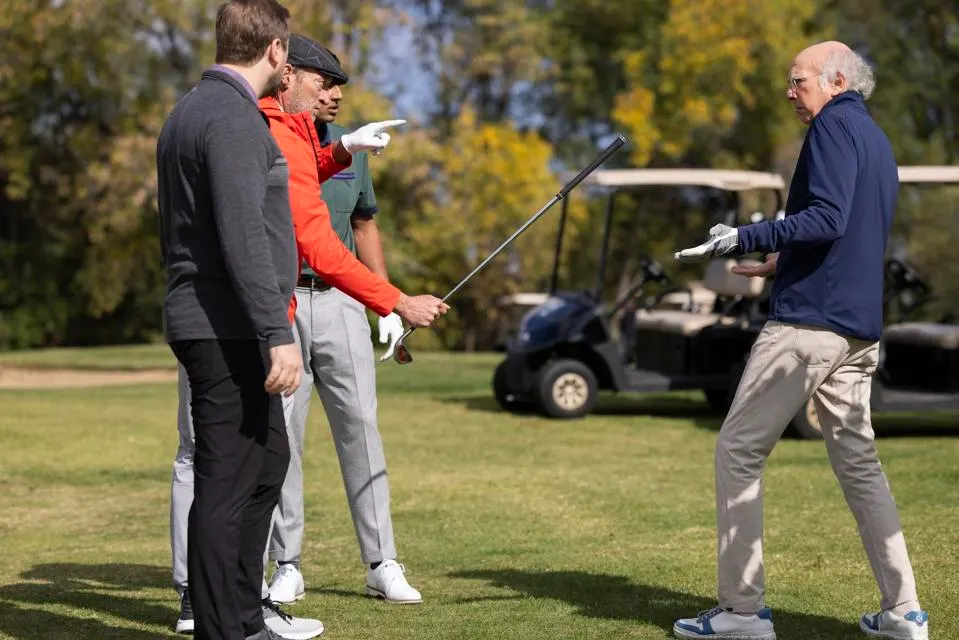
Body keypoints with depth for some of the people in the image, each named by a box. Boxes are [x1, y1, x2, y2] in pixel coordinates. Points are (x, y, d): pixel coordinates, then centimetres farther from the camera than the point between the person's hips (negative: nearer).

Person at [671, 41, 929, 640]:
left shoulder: (835, 124, -7)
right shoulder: (878, 140, 19)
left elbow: (828, 218, -20)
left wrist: (745, 237, -22)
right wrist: (781, 263, 31)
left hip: (807, 321, -9)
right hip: (858, 328, 9)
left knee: (739, 452, -3)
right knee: (858, 461, 13)